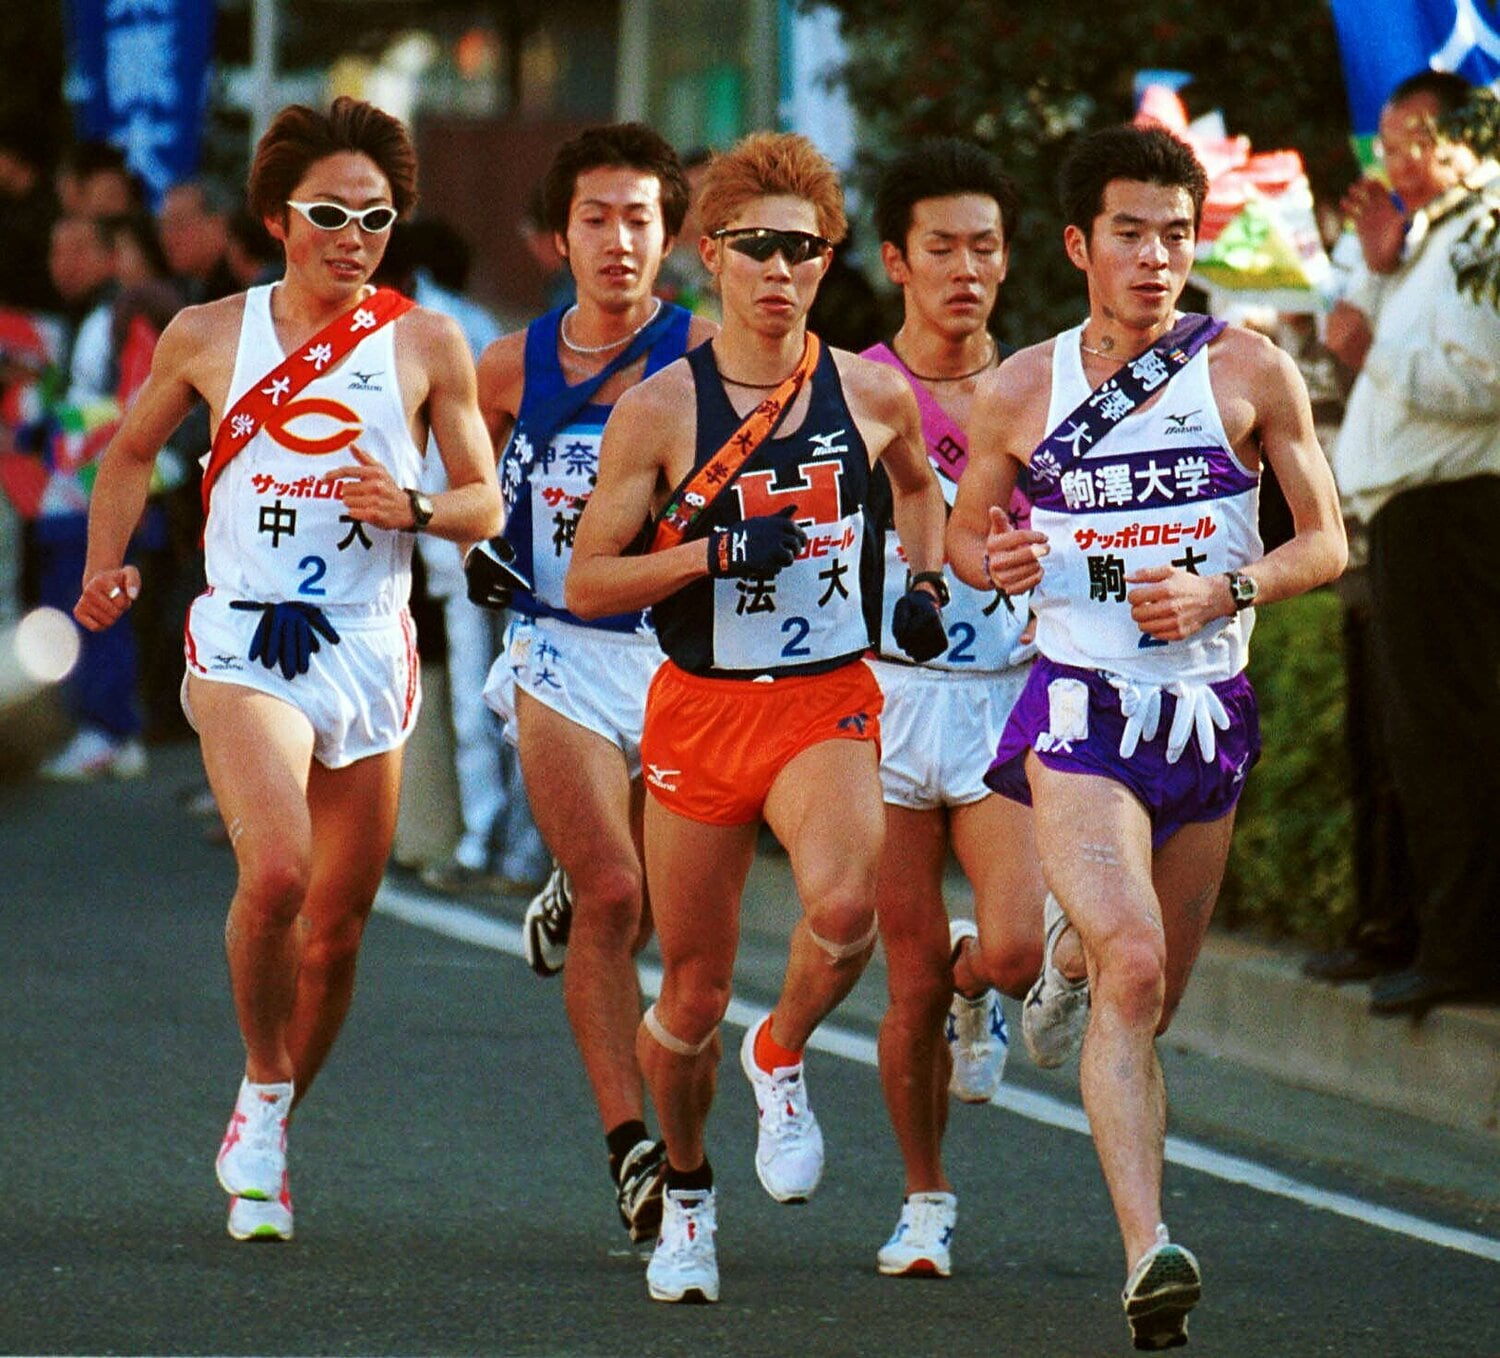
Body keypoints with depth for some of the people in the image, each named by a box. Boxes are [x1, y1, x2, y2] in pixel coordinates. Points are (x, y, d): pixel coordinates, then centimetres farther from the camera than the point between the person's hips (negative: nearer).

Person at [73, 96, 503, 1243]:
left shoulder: (426, 344, 4)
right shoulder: (209, 335, 4)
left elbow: (486, 503, 8)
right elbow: (133, 450, 21)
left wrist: (415, 508, -12)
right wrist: (105, 568, 8)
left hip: (371, 650, 2)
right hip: (244, 641, -2)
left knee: (337, 924, 8)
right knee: (275, 873, -25)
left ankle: (265, 1140, 28)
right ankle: (263, 1093, -2)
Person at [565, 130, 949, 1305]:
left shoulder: (872, 394, 2)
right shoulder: (659, 410, -5)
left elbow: (918, 483, 26)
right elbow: (586, 582, -5)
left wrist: (925, 584, 9)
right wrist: (717, 552, -17)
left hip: (829, 708, 0)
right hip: (700, 709, 0)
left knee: (844, 905, -30)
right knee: (695, 989, 7)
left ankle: (782, 1056, 3)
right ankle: (686, 1194, 34)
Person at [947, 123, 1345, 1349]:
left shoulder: (1250, 373, 1)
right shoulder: (1018, 393, 4)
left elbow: (1326, 543, 5)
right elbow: (963, 533, 17)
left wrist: (1223, 590, -13)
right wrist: (994, 561, -7)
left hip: (1207, 710, 2)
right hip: (1081, 707, -2)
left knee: (1151, 997, 11)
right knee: (1132, 970, -21)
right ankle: (1148, 1251, -28)